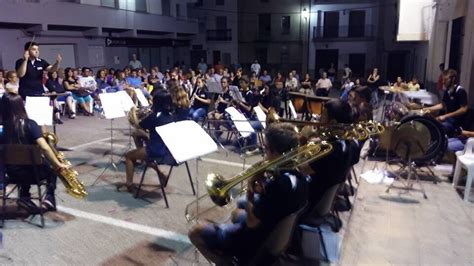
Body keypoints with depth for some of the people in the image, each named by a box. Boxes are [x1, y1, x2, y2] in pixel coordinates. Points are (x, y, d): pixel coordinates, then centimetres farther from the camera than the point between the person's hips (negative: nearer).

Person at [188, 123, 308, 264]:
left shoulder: (277, 185, -34)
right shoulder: (297, 175, -7)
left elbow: (252, 222, -24)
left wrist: (249, 189, -15)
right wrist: (264, 185, -8)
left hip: (259, 240, -9)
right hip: (278, 231, 9)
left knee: (196, 232, -1)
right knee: (237, 214, 35)